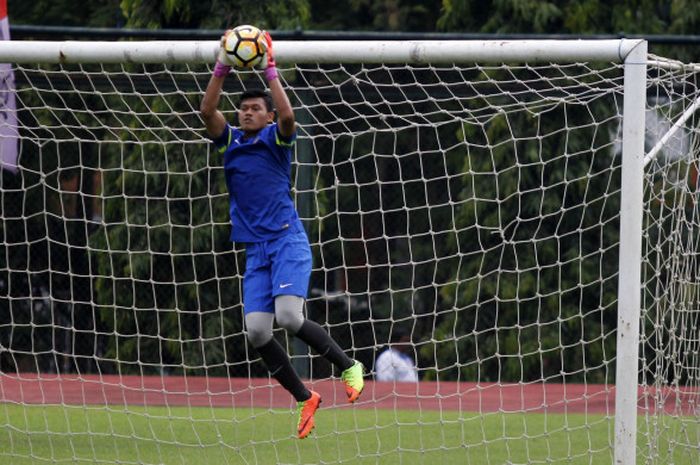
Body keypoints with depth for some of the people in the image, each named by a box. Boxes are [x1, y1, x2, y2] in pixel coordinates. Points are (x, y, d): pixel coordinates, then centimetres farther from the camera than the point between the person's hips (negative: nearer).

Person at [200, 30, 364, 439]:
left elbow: (287, 115, -21)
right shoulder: (231, 142, 12)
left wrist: (270, 71, -19)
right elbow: (207, 110, -3)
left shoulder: (277, 139, 1)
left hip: (288, 243, -5)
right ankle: (305, 399, 6)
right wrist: (222, 69, -12)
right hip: (256, 251, 5)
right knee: (257, 331, -7)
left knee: (289, 317, -23)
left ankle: (349, 367, -3)